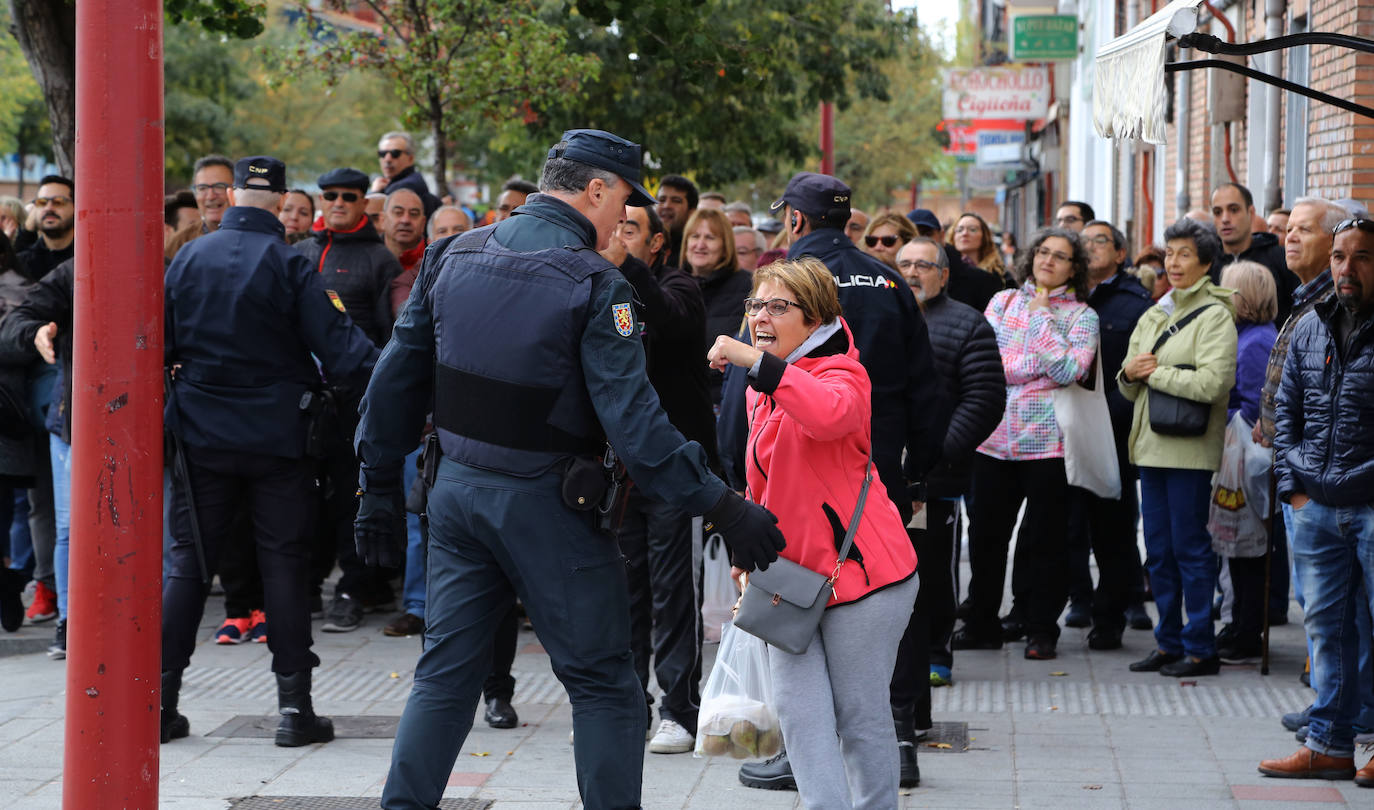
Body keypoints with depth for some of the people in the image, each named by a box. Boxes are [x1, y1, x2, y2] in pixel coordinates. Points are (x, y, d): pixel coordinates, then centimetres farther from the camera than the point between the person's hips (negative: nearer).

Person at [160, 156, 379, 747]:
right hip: (277, 438, -3)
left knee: (189, 561, 9)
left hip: (203, 437, 3)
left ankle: (160, 700, 6)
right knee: (284, 564, 2)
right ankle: (294, 706, 1)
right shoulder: (290, 265, -8)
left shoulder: (188, 259, 2)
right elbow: (337, 344, -12)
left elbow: (158, 344, 7)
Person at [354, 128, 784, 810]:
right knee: (602, 685, 5)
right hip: (544, 504, -6)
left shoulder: (454, 256, 4)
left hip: (457, 491, 6)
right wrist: (720, 506, -18)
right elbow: (631, 420, -21)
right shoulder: (594, 284, -15)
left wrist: (381, 484, 17)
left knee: (445, 672, 14)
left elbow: (398, 377, 9)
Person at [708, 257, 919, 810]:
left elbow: (829, 415, -36)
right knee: (798, 711, -5)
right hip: (791, 575, 7)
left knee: (860, 715, 0)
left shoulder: (841, 374, -9)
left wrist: (754, 360, -36)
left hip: (857, 571, -7)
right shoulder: (761, 392, 17)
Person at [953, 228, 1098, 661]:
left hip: (1048, 441, -3)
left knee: (1045, 539, 2)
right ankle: (982, 624, 18)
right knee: (985, 534, 6)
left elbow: (1070, 370, -13)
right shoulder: (1002, 302, 12)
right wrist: (1037, 364, -8)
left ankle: (1041, 629, 11)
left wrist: (1041, 316, -8)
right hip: (996, 436, 3)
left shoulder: (1081, 315, 3)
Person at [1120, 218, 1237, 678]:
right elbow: (1129, 389, 20)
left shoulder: (1215, 316, -5)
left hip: (1190, 449, -7)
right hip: (1152, 446, 7)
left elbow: (1211, 382, -19)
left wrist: (1154, 372, -11)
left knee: (1190, 548, -4)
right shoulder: (1153, 316, 18)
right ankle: (1169, 643, 17)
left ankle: (1200, 648, 2)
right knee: (1158, 552, 9)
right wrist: (1130, 373, -3)